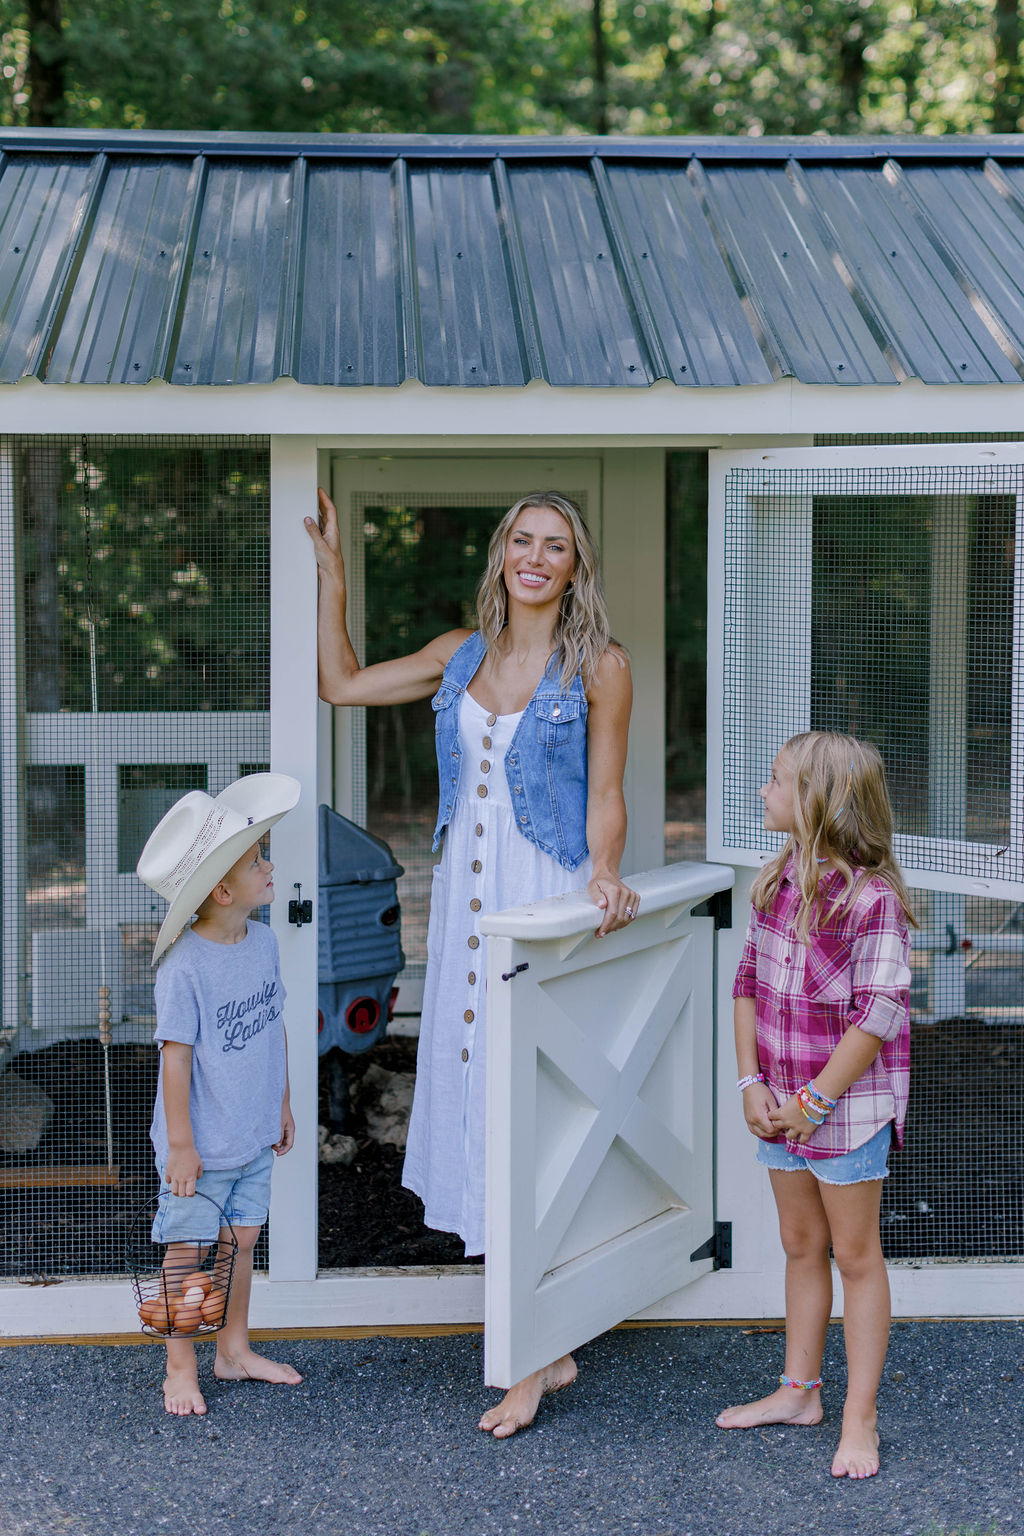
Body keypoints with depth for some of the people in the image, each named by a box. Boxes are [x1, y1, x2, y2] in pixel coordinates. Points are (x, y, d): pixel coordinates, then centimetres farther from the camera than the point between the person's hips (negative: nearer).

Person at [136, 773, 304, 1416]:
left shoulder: (264, 942, 0)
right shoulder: (185, 967, -23)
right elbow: (176, 1056, -19)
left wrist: (283, 1105, 17)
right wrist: (180, 1145, -15)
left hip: (255, 1139, 7)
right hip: (201, 1146, -7)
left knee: (242, 1240, 17)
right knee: (188, 1250, 6)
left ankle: (235, 1349, 33)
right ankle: (181, 1368, 18)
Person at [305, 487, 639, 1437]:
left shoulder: (598, 666, -2)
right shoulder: (462, 654, 12)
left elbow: (604, 796, -2)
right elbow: (341, 684, 18)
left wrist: (604, 873, -19)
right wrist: (331, 573, 16)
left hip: (546, 902, -6)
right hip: (466, 895, 6)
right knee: (474, 1085, 6)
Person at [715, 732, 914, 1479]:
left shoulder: (871, 898, -21)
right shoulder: (778, 882, 2)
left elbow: (881, 1014, -21)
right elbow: (749, 981, 7)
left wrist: (816, 1101, -17)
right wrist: (752, 1082, -3)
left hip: (850, 1103, -7)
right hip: (785, 1102, 7)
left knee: (856, 1255, 4)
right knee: (800, 1245, 18)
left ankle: (861, 1418, 13)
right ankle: (800, 1391, 31)